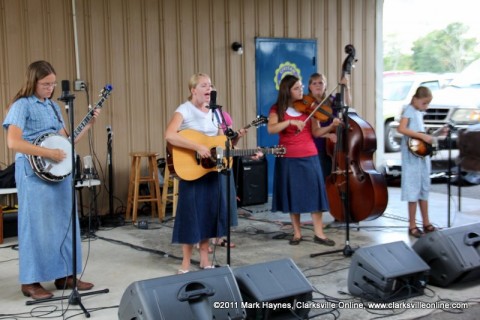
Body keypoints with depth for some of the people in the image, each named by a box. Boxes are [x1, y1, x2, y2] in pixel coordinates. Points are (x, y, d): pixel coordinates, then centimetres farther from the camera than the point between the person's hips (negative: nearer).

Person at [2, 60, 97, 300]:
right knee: (37, 225, -2)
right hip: (34, 173, -7)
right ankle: (30, 281, 9)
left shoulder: (53, 106, 14)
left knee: (64, 223, 10)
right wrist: (48, 153, -21)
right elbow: (13, 142, -20)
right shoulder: (22, 105, -8)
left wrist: (88, 125, 8)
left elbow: (65, 140, 17)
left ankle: (64, 275, 20)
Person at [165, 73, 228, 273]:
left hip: (213, 170, 6)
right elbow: (169, 135, -27)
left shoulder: (214, 112, 10)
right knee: (191, 214, -1)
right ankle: (186, 262, 11)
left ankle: (204, 259, 22)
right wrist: (197, 147, -30)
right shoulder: (185, 110, -11)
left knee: (209, 213, 10)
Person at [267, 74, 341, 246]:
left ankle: (319, 233, 4)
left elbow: (316, 132, -1)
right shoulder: (277, 109, 0)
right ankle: (297, 233, 16)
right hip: (288, 158, -1)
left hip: (309, 156, 1)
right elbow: (271, 129, -16)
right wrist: (290, 121, -27)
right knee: (293, 195, 5)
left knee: (314, 193, -2)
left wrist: (331, 126, -18)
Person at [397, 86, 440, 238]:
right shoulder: (409, 110, -10)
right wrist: (422, 136, -24)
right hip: (412, 155, -8)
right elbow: (401, 128, -23)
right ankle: (412, 226, 3)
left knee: (424, 188, 13)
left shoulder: (420, 112, 14)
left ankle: (426, 223, 21)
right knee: (414, 189, -4)